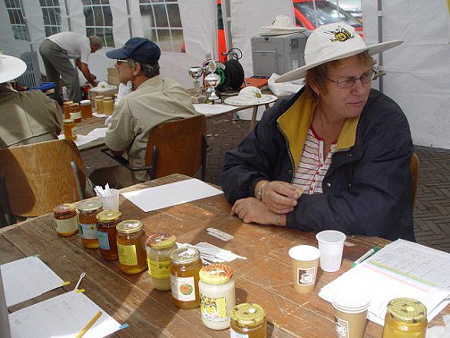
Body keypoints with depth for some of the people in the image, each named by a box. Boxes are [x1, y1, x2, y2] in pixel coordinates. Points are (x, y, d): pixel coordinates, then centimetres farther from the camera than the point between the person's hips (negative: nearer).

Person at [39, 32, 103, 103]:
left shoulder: (81, 39, 26)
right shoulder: (86, 45, -1)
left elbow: (78, 62, 37)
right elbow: (84, 68, -6)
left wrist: (90, 75, 41)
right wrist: (91, 82, 7)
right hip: (53, 48, -10)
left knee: (53, 78, 21)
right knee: (72, 75, -3)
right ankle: (75, 102, 1)